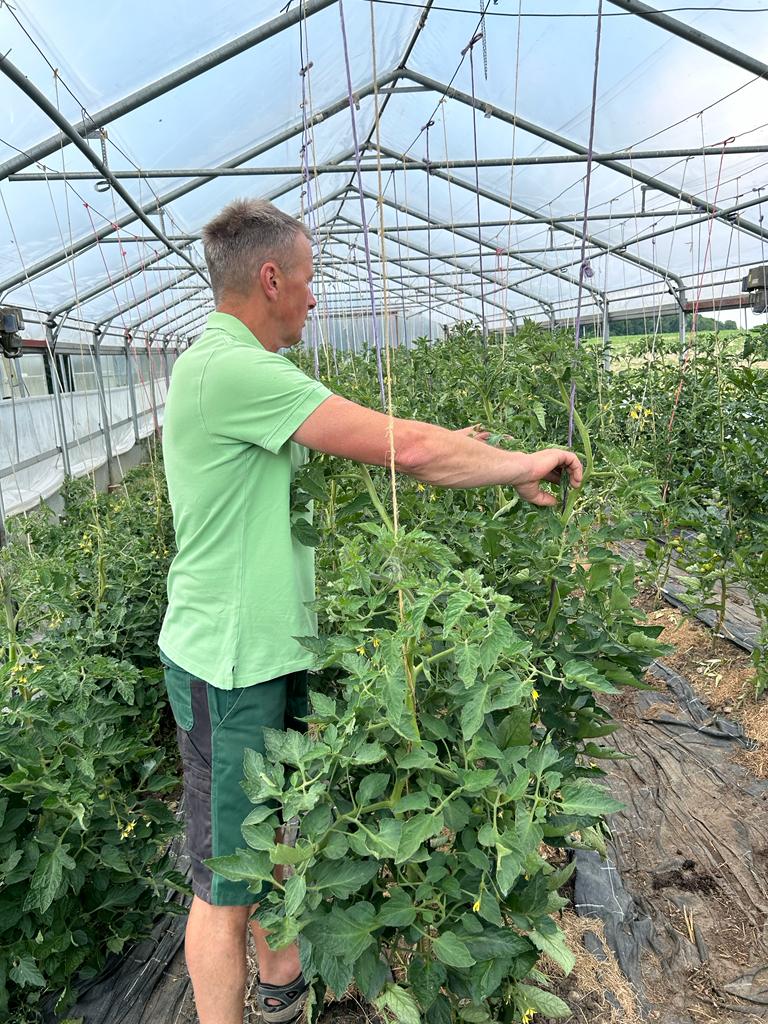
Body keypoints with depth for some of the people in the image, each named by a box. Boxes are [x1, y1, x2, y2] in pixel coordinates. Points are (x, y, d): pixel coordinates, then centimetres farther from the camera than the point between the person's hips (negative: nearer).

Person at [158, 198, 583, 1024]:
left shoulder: (227, 366, 11)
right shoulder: (233, 368, -22)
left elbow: (356, 456, 15)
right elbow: (404, 447, -25)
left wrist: (449, 453, 14)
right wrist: (522, 466, -10)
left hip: (270, 648, 10)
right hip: (229, 663, -10)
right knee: (226, 881, 9)